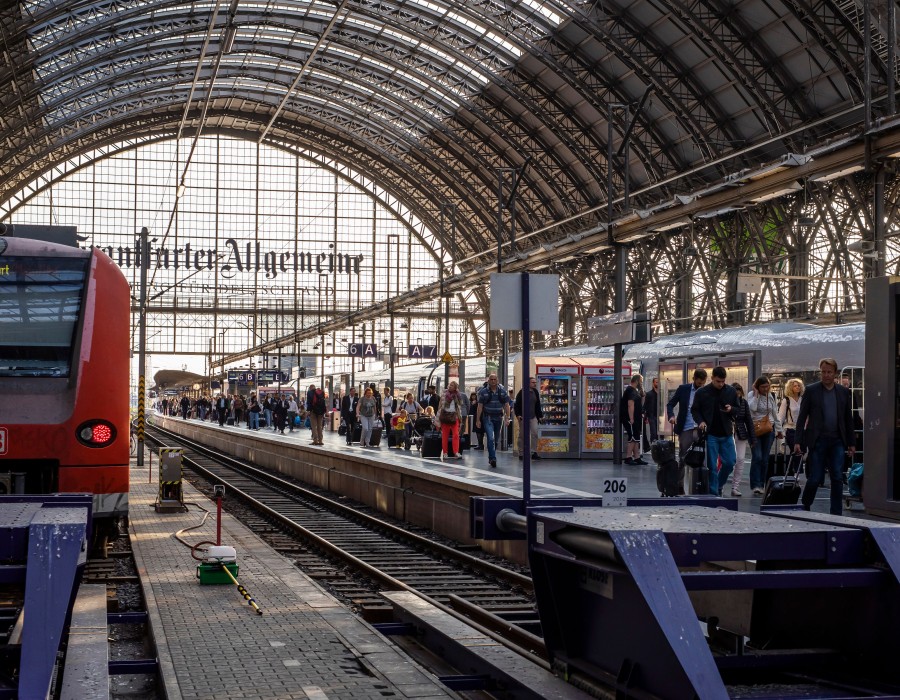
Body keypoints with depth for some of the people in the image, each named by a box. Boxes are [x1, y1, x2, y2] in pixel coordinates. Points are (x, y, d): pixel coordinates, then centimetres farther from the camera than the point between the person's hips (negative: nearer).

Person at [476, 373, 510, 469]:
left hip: (499, 418, 3)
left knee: (496, 439, 11)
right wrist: (478, 420, -4)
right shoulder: (483, 392, -1)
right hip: (488, 418, -3)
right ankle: (493, 458, -21)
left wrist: (507, 418, -3)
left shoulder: (502, 391, 5)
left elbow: (506, 405, 6)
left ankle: (491, 458, 25)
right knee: (491, 438, -17)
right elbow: (480, 406, 0)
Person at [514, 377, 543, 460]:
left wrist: (540, 415, 15)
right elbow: (516, 405, -7)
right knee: (522, 435, 3)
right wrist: (517, 415, -15)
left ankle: (534, 453, -4)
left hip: (533, 417, 4)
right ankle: (521, 454, 11)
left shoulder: (535, 392, 9)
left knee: (535, 433, -7)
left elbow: (538, 405, 17)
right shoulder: (522, 392, -7)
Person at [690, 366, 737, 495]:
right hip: (710, 434, -3)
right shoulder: (702, 392, -2)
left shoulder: (731, 391, 4)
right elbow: (694, 410, 6)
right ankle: (714, 492, 4)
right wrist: (700, 421, -12)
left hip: (726, 434, 3)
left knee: (729, 463, 4)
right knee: (712, 465, -2)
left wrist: (731, 409, -11)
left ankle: (719, 485, 29)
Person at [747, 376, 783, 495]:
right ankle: (755, 485, -12)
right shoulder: (751, 395, -2)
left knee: (765, 459, 5)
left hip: (769, 430, 4)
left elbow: (775, 414, 17)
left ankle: (761, 485, 13)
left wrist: (779, 429, 18)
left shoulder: (771, 396, 11)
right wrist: (756, 395, -15)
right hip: (754, 430, -4)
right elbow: (751, 408, -20)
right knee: (757, 457, -13)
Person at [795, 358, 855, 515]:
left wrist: (851, 443, 10)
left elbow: (848, 419, 13)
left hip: (837, 441, 3)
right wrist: (798, 441, -7)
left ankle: (836, 513, 5)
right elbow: (802, 417, -1)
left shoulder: (843, 392, 9)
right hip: (817, 441, -3)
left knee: (837, 478, -1)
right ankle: (805, 506, 21)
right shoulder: (811, 390, 0)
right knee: (815, 478, -2)